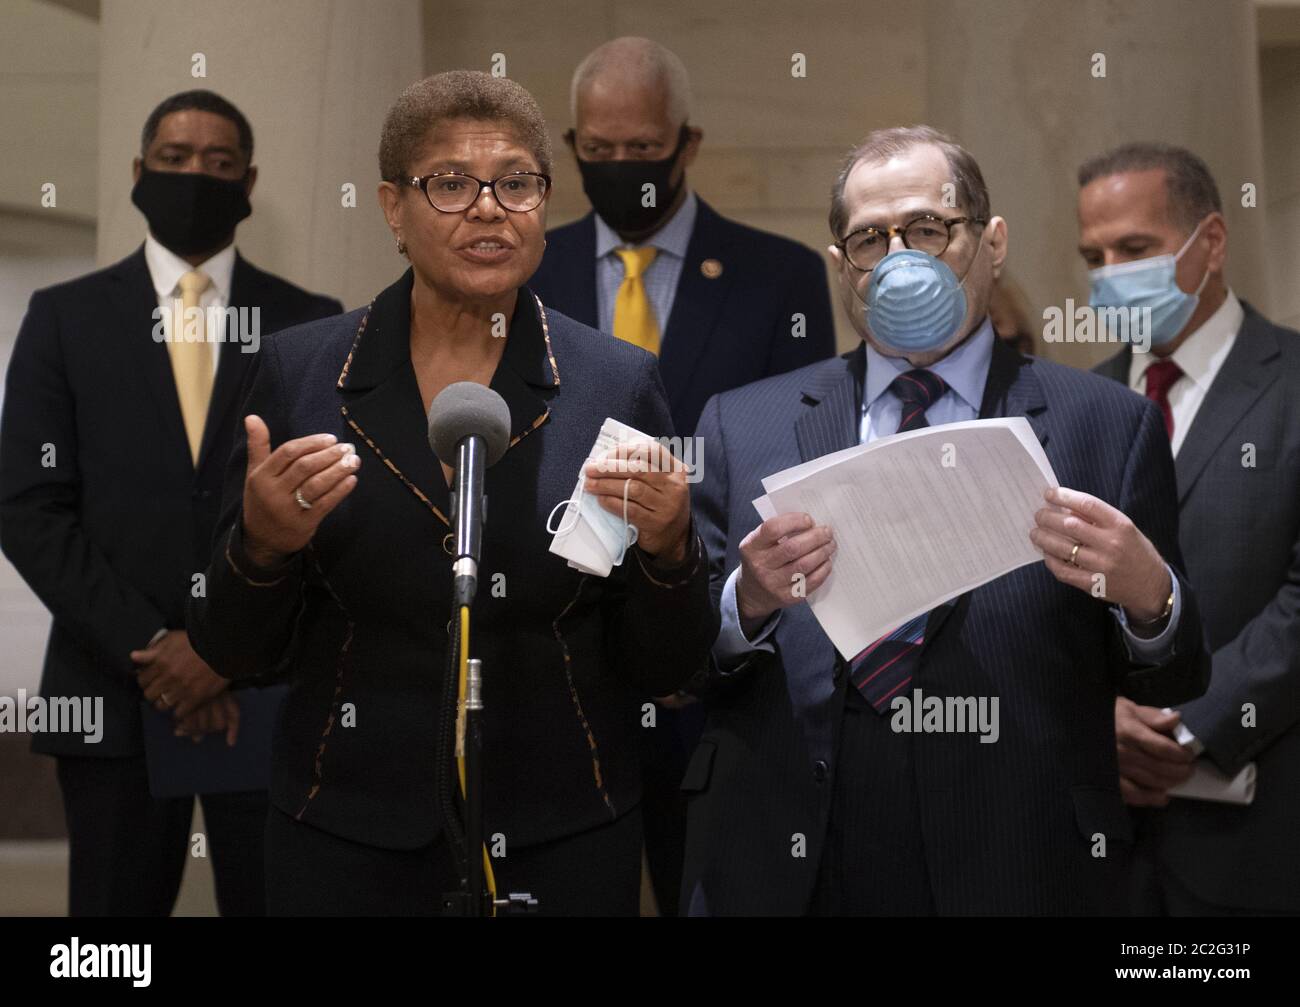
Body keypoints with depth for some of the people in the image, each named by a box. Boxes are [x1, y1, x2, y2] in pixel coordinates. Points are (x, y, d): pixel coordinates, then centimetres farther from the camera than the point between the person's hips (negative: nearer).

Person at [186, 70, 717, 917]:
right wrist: (262, 545, -18)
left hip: (563, 844, 0)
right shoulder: (298, 372, -2)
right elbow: (233, 652, 1)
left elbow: (667, 669, 0)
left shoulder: (618, 384, -3)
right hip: (348, 839, 0)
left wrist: (666, 551, -18)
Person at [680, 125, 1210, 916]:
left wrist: (1148, 597, -19)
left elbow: (1173, 685, 2)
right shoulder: (740, 428, 6)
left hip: (1017, 874, -1)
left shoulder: (1109, 426, 2)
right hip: (786, 870, 1)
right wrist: (746, 603, -17)